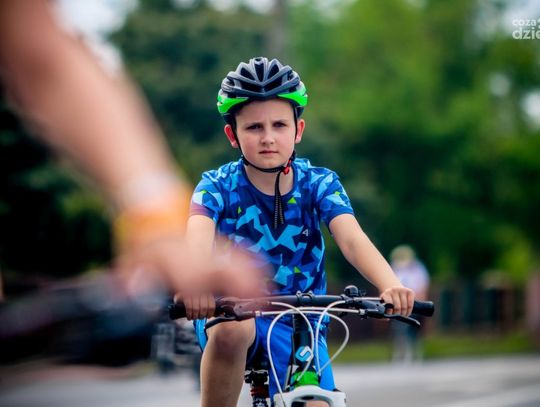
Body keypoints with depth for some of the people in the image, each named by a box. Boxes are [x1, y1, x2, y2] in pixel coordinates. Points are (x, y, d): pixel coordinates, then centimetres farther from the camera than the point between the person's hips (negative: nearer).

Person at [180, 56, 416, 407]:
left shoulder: (319, 184, -7)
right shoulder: (218, 186, -10)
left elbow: (352, 239, -24)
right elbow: (198, 235, -31)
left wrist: (390, 285, -45)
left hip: (296, 323, 2)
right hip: (230, 309, -2)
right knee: (232, 329, -36)